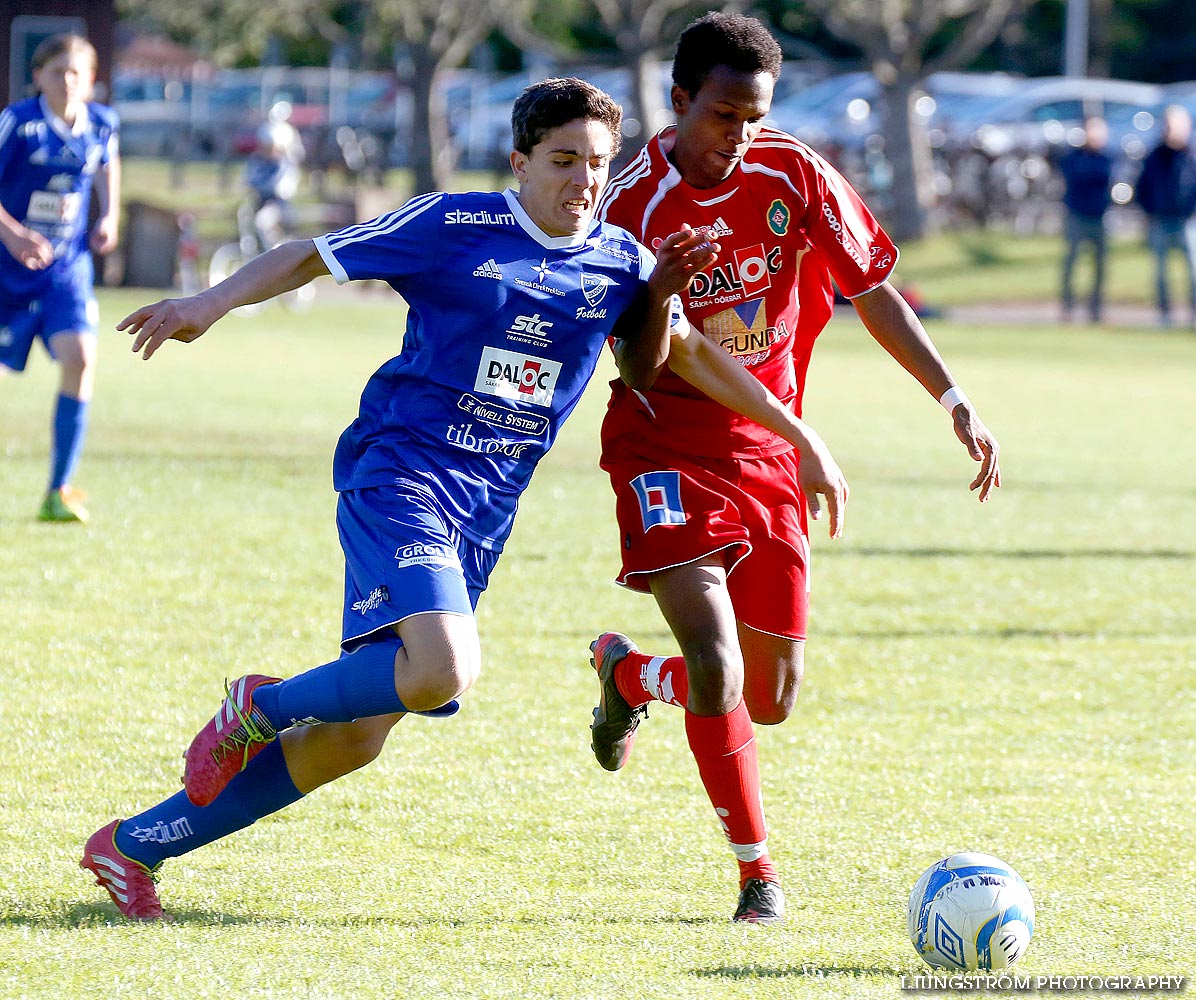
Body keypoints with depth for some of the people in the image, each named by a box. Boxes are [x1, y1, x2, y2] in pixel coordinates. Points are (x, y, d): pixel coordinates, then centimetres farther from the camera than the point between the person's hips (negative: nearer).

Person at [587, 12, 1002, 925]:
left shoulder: (793, 175, -5)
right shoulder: (636, 204, -14)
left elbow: (871, 289, 4)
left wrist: (955, 399, -1)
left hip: (766, 448, 4)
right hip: (666, 447, -4)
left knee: (771, 698, 8)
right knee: (715, 664, -21)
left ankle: (628, 673, 40)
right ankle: (758, 872, -6)